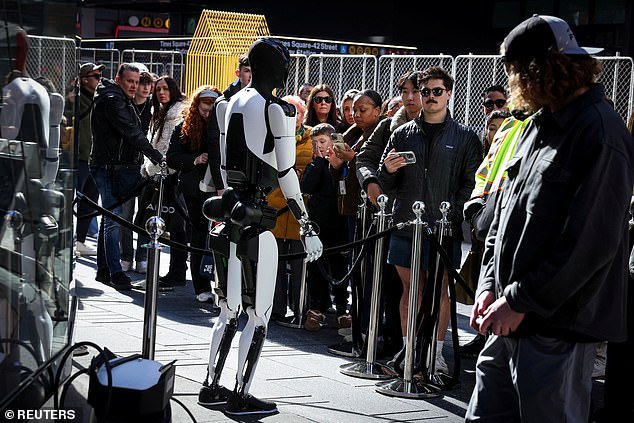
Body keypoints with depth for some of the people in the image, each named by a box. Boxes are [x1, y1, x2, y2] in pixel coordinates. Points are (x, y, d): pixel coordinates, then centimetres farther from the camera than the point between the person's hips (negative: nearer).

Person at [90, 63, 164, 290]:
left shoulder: (121, 101, 19)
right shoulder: (112, 100, -14)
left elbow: (132, 132, 19)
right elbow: (131, 133, -22)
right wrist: (158, 157, -24)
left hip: (117, 166, 10)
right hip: (108, 166, -10)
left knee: (110, 218, 13)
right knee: (113, 219, -10)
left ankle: (103, 269, 20)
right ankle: (115, 272, -9)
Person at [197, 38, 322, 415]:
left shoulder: (229, 105, 11)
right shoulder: (279, 110, -11)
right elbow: (287, 175, -12)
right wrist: (308, 227, -8)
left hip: (229, 215, 7)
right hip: (256, 221, -7)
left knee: (229, 309, 17)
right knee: (258, 314, 2)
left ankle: (212, 387, 23)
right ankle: (242, 398, 6)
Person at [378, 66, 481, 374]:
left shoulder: (465, 138, 7)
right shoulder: (402, 135, 12)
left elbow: (470, 184, 2)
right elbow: (385, 185, 14)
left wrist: (453, 216, -11)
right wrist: (387, 171, -9)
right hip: (405, 227, 2)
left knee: (440, 290, 2)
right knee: (410, 288, 8)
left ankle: (437, 354, 10)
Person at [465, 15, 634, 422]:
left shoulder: (601, 134, -15)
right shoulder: (540, 124, 14)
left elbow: (589, 244, -20)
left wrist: (520, 302, -16)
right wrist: (490, 285, 7)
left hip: (556, 328, -8)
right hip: (508, 318, 9)